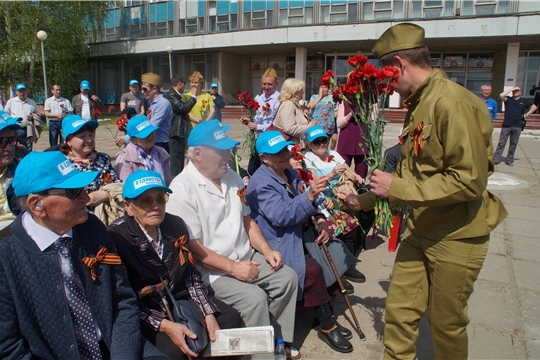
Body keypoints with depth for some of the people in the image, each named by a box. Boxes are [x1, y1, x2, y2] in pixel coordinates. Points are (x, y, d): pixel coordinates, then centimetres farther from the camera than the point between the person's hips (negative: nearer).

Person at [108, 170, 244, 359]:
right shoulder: (116, 237, -18)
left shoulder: (176, 225, -2)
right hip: (143, 314, -5)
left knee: (230, 318, -5)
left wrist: (209, 315, -6)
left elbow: (191, 274, 4)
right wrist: (164, 325, -26)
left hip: (179, 298, 6)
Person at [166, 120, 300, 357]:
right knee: (255, 297, -24)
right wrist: (232, 268, -21)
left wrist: (267, 251, 1)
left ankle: (278, 340, 14)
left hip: (247, 257, 8)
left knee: (287, 277, -1)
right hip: (211, 269, -7)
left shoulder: (231, 177, 7)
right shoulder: (182, 189, -16)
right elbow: (191, 246, -19)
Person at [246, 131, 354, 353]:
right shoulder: (260, 183, -17)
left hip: (296, 234, 9)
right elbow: (280, 216, -27)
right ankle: (327, 327, -4)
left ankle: (327, 314, 11)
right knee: (312, 270, -24)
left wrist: (320, 219, -8)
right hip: (277, 245, -9)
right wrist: (309, 196, -38)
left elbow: (305, 204, 12)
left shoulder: (291, 174, 10)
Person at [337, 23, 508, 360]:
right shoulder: (419, 104, 8)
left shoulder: (453, 103, -21)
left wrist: (398, 188, -21)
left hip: (457, 235, -7)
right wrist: (364, 200, 15)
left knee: (447, 323, 12)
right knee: (399, 311, 12)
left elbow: (470, 181, -26)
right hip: (421, 231, 8)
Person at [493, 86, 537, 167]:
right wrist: (511, 89, -7)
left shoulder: (523, 101, 10)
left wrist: (527, 114, 6)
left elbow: (534, 107, 16)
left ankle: (509, 160, 14)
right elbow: (501, 95, -14)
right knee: (501, 143, -2)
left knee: (513, 144, 7)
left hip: (517, 126, 2)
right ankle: (496, 160, -1)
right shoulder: (508, 99, 5)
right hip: (506, 125, -2)